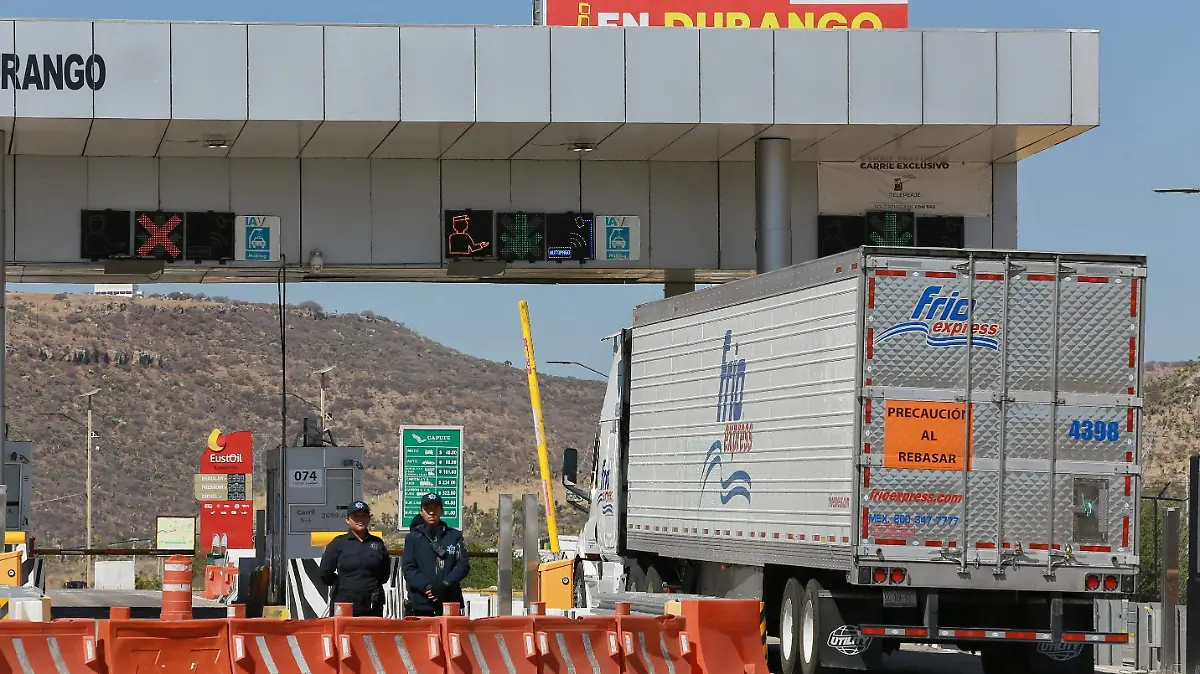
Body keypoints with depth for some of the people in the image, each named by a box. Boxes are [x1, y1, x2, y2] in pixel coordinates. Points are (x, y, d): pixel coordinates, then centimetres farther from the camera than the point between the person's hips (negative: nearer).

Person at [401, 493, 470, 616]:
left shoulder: (455, 536, 12)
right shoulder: (413, 538, 10)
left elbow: (464, 564, 4)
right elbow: (408, 568, 1)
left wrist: (445, 585, -11)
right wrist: (426, 587, -15)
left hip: (449, 603, 1)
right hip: (419, 605, -1)